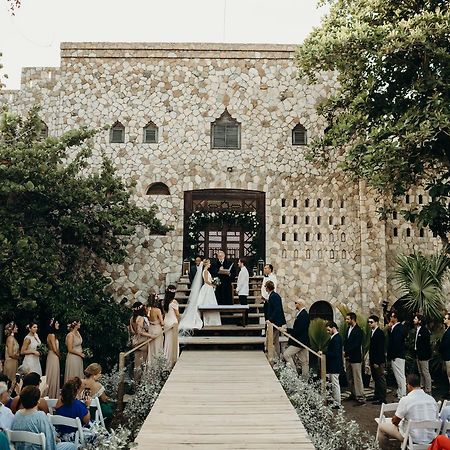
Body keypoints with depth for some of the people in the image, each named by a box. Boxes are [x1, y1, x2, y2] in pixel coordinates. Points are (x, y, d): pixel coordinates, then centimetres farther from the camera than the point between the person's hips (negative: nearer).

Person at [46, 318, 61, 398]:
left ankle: (51, 394, 22)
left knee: (53, 376, 15)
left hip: (54, 356, 9)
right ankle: (52, 395, 6)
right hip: (54, 357, -9)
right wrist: (59, 355, -2)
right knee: (53, 376, -1)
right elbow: (55, 349, -18)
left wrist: (58, 354, 8)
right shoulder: (52, 335, -17)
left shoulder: (51, 335, 12)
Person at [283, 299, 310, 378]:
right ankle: (305, 377, 17)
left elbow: (297, 331, -23)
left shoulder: (302, 315, -20)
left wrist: (287, 330, -16)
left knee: (286, 354, -8)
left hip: (300, 341, -10)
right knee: (304, 361, 12)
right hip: (302, 341, 10)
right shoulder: (305, 314, 13)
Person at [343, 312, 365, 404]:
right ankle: (354, 394, 24)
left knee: (357, 378, -5)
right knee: (349, 378, 14)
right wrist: (345, 352, 2)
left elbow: (356, 345, -18)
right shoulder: (348, 329, 12)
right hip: (348, 357, 8)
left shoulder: (358, 331, -13)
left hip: (355, 358, -8)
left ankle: (361, 397, 0)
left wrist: (347, 353, -15)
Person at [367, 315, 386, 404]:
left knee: (381, 379, -2)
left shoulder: (380, 333, -16)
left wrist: (377, 362, -19)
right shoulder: (372, 332, 12)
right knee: (376, 379, 16)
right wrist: (370, 360, 14)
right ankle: (377, 396, 25)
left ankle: (382, 399, 4)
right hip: (373, 360, 9)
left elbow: (381, 349, -19)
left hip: (379, 361, -9)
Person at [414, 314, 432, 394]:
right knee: (421, 373, 16)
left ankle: (428, 391, 4)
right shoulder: (417, 330, 12)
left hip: (423, 355, -9)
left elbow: (427, 343, -17)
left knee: (425, 373, -3)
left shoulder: (425, 330, -16)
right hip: (418, 354, 9)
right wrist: (415, 351, 10)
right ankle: (422, 388, 25)